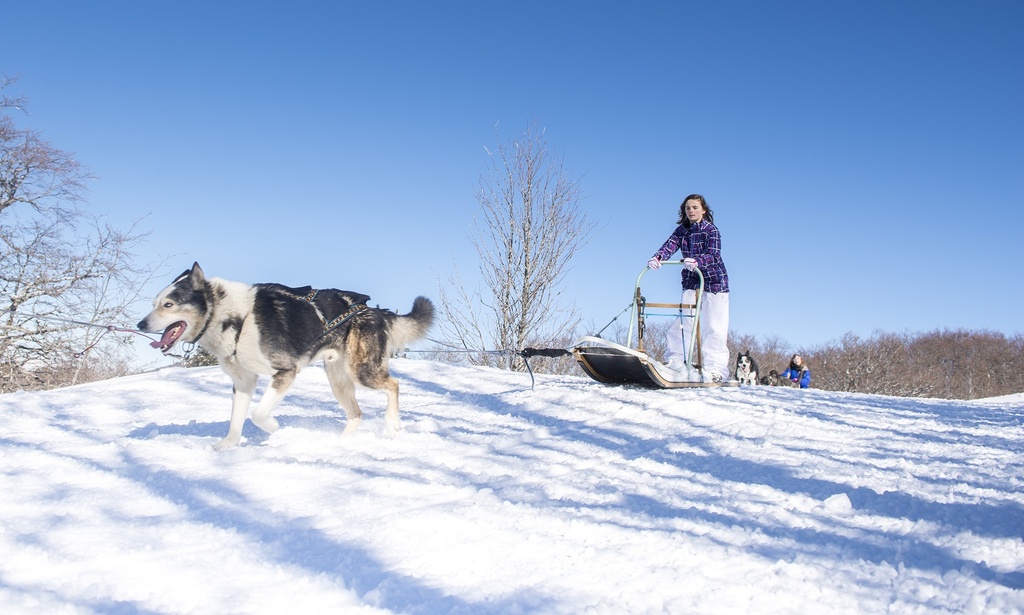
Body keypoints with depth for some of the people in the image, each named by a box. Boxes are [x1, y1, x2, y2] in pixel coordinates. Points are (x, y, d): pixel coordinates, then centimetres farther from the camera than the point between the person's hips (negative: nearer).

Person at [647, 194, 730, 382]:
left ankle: (716, 368, -5)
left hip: (714, 282, -5)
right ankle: (675, 359, 7)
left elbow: (714, 255, -25)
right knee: (683, 322, 0)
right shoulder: (681, 230, 3)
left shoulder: (711, 230, -11)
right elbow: (669, 245, -13)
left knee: (713, 327, -7)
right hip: (691, 282, 5)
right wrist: (657, 258, -34)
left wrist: (697, 261, -44)